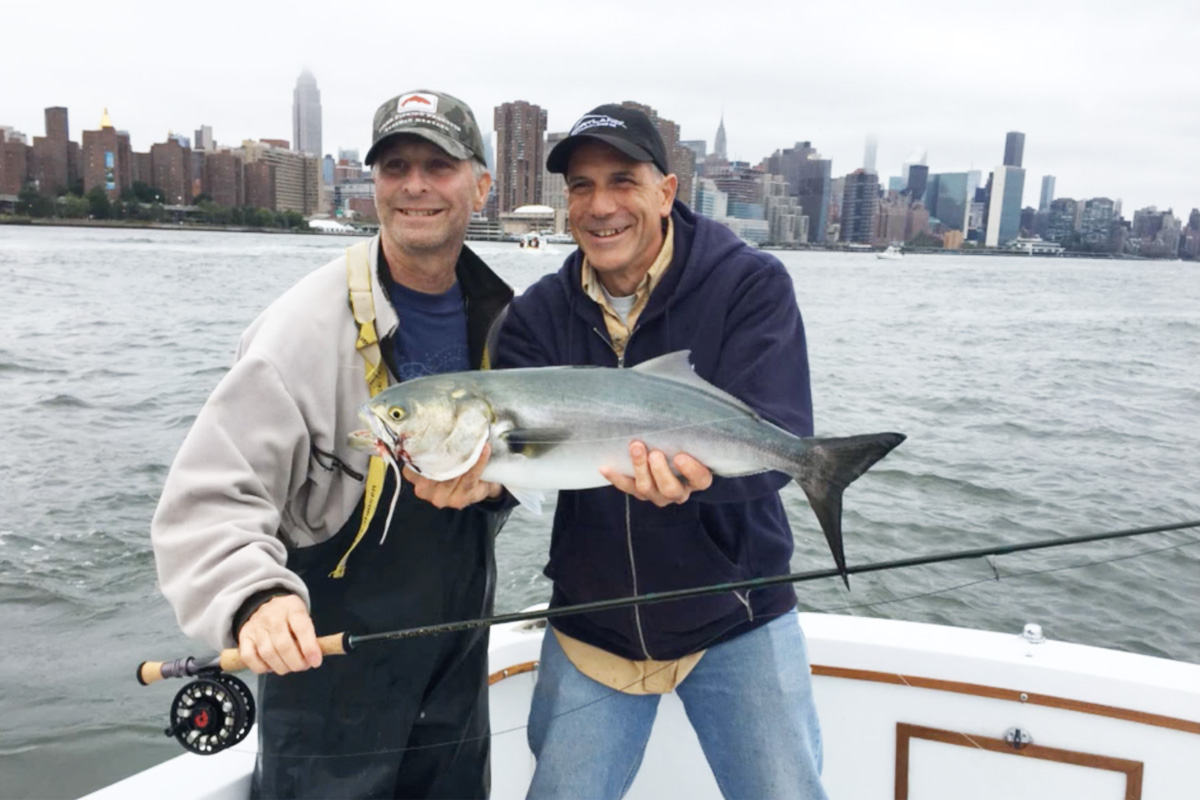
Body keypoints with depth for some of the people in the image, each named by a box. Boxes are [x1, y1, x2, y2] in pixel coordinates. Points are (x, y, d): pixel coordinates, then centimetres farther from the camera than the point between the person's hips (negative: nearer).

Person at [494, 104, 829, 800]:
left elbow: (777, 441, -23)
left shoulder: (751, 286, -13)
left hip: (736, 616, -2)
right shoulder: (540, 314, -2)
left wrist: (696, 469, -44)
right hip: (592, 622, 3)